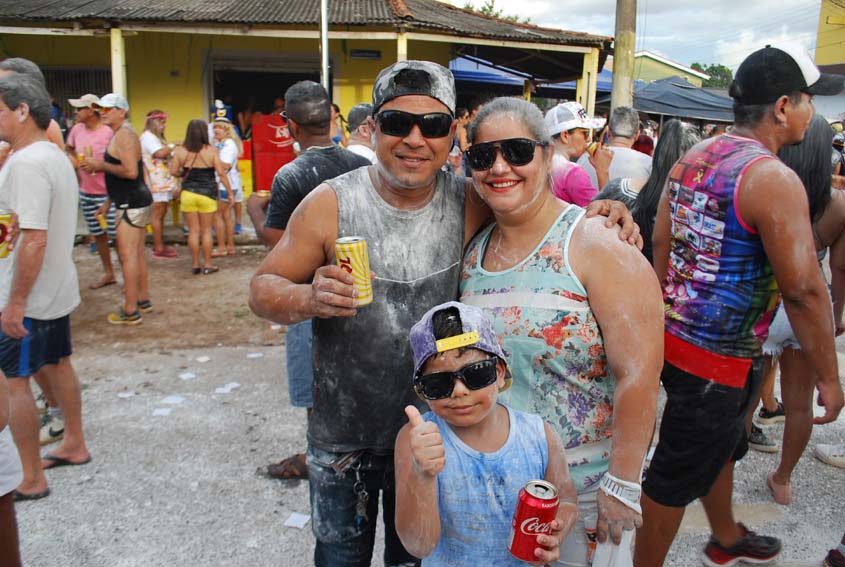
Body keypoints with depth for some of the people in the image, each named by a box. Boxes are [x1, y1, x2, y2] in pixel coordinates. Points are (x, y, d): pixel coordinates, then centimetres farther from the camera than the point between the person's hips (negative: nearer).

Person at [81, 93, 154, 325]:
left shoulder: (123, 135, -14)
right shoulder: (122, 134, 19)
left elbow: (130, 171, -26)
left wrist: (101, 165, -14)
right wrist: (109, 202, 24)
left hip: (132, 204, -10)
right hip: (135, 202, 10)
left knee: (127, 255, -8)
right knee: (137, 254, 16)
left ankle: (130, 311, -4)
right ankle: (143, 300, 25)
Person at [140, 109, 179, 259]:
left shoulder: (157, 137, 23)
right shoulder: (147, 136, -8)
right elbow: (160, 153, -20)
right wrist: (172, 146, -6)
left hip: (165, 182, 10)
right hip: (157, 182, -10)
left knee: (161, 214, 11)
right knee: (158, 214, -8)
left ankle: (159, 245, 17)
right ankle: (159, 249, -6)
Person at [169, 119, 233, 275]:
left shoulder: (180, 151, -2)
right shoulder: (211, 151, -8)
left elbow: (173, 171, -1)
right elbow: (221, 173, -9)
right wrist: (230, 192, -2)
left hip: (188, 193, 2)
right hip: (207, 194, -2)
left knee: (193, 230, 9)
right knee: (206, 231, 8)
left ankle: (195, 265, 14)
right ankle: (207, 265, 12)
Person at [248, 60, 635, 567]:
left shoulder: (471, 204, -10)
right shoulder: (330, 204, -14)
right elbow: (263, 289, -8)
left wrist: (599, 215, -13)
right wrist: (308, 299, -30)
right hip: (343, 436, -1)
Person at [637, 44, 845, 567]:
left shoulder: (692, 158, 5)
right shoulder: (773, 178, -20)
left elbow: (661, 243, 10)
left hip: (675, 338, 9)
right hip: (718, 360, -9)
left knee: (723, 446, 29)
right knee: (678, 475, 8)